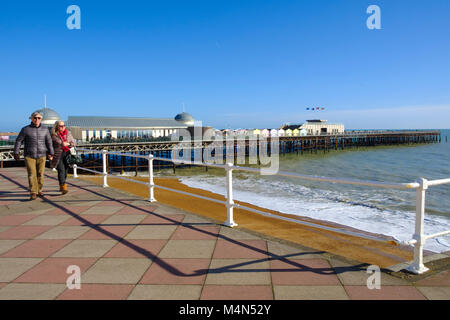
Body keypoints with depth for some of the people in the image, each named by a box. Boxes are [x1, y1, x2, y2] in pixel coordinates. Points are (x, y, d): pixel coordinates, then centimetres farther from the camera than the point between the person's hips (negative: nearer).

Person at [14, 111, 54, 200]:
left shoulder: (45, 129, 3)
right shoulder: (25, 129, -3)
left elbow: (49, 142, 10)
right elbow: (18, 141, 1)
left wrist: (51, 153, 11)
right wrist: (16, 153, -3)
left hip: (41, 156, 2)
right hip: (29, 156, -2)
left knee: (40, 174, 5)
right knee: (32, 175, -7)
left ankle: (39, 190, 21)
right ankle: (33, 193, -5)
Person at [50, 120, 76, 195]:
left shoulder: (68, 133, 9)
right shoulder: (53, 135, -2)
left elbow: (73, 143, 10)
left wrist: (68, 144, -8)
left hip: (67, 154, 4)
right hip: (58, 155, -4)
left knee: (65, 170, 8)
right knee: (61, 170, -13)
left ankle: (61, 186, 25)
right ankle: (64, 187, -17)